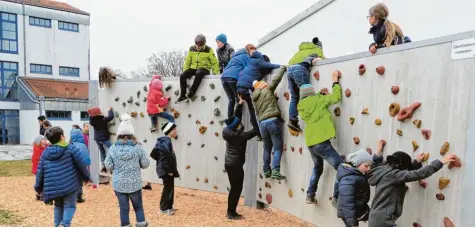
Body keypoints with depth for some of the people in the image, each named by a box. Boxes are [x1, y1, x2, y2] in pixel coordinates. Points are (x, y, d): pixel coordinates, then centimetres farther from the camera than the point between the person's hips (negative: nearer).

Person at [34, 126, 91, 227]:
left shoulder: (46, 152, 7)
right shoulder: (71, 148, -6)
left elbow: (40, 170, 7)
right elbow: (82, 164, -5)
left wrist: (38, 187, 17)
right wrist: (87, 177, 10)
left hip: (53, 187, 4)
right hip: (69, 184, -4)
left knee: (58, 206, 23)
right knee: (70, 206, 3)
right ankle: (65, 223, -19)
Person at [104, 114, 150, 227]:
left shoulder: (113, 148, -7)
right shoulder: (138, 147, -9)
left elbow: (108, 166, -2)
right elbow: (145, 164, -2)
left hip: (119, 184, 1)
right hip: (135, 183, 0)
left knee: (123, 207, 12)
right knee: (138, 205, 19)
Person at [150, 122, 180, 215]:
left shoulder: (166, 141, 11)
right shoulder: (166, 141, -19)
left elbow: (154, 154, 17)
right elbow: (165, 158, -26)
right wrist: (169, 170, -21)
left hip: (165, 169, 10)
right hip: (166, 170, -10)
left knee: (169, 187, 17)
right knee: (168, 188, 1)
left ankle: (169, 206, 28)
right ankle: (164, 208, 12)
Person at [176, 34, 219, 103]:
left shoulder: (208, 50, -4)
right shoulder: (191, 49, 7)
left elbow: (214, 62, 0)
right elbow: (187, 61, 15)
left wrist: (216, 73, -7)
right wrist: (185, 71, 9)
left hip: (204, 68, -4)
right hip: (193, 68, 4)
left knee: (198, 73, -40)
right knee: (182, 76, -22)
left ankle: (191, 94, -35)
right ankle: (183, 96, -21)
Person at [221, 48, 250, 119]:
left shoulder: (235, 56, 34)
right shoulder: (245, 56, 13)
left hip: (224, 76, 7)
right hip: (233, 77, -7)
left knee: (231, 100, 8)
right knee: (238, 100, -1)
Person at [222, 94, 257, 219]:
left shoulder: (230, 132, 0)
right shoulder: (239, 136, -22)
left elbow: (236, 117, 11)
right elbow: (253, 132, -16)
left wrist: (240, 104, 15)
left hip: (230, 164, 9)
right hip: (235, 166, -9)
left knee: (234, 189, 17)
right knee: (237, 189, 2)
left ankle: (230, 212, 25)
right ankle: (231, 213, 11)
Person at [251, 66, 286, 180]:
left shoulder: (254, 98, 19)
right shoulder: (267, 89, 2)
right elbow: (276, 79, -4)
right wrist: (283, 68, 10)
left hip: (262, 123, 6)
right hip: (272, 121, -6)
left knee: (267, 148, 19)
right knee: (278, 147, -3)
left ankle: (266, 171, 21)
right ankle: (275, 171, -14)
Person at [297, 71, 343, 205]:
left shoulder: (301, 106, 11)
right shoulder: (317, 100, -3)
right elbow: (336, 97, -3)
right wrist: (335, 81, 9)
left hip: (310, 143, 8)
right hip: (321, 142, -7)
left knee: (317, 168, 28)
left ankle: (310, 196, 29)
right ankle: (336, 198, -5)